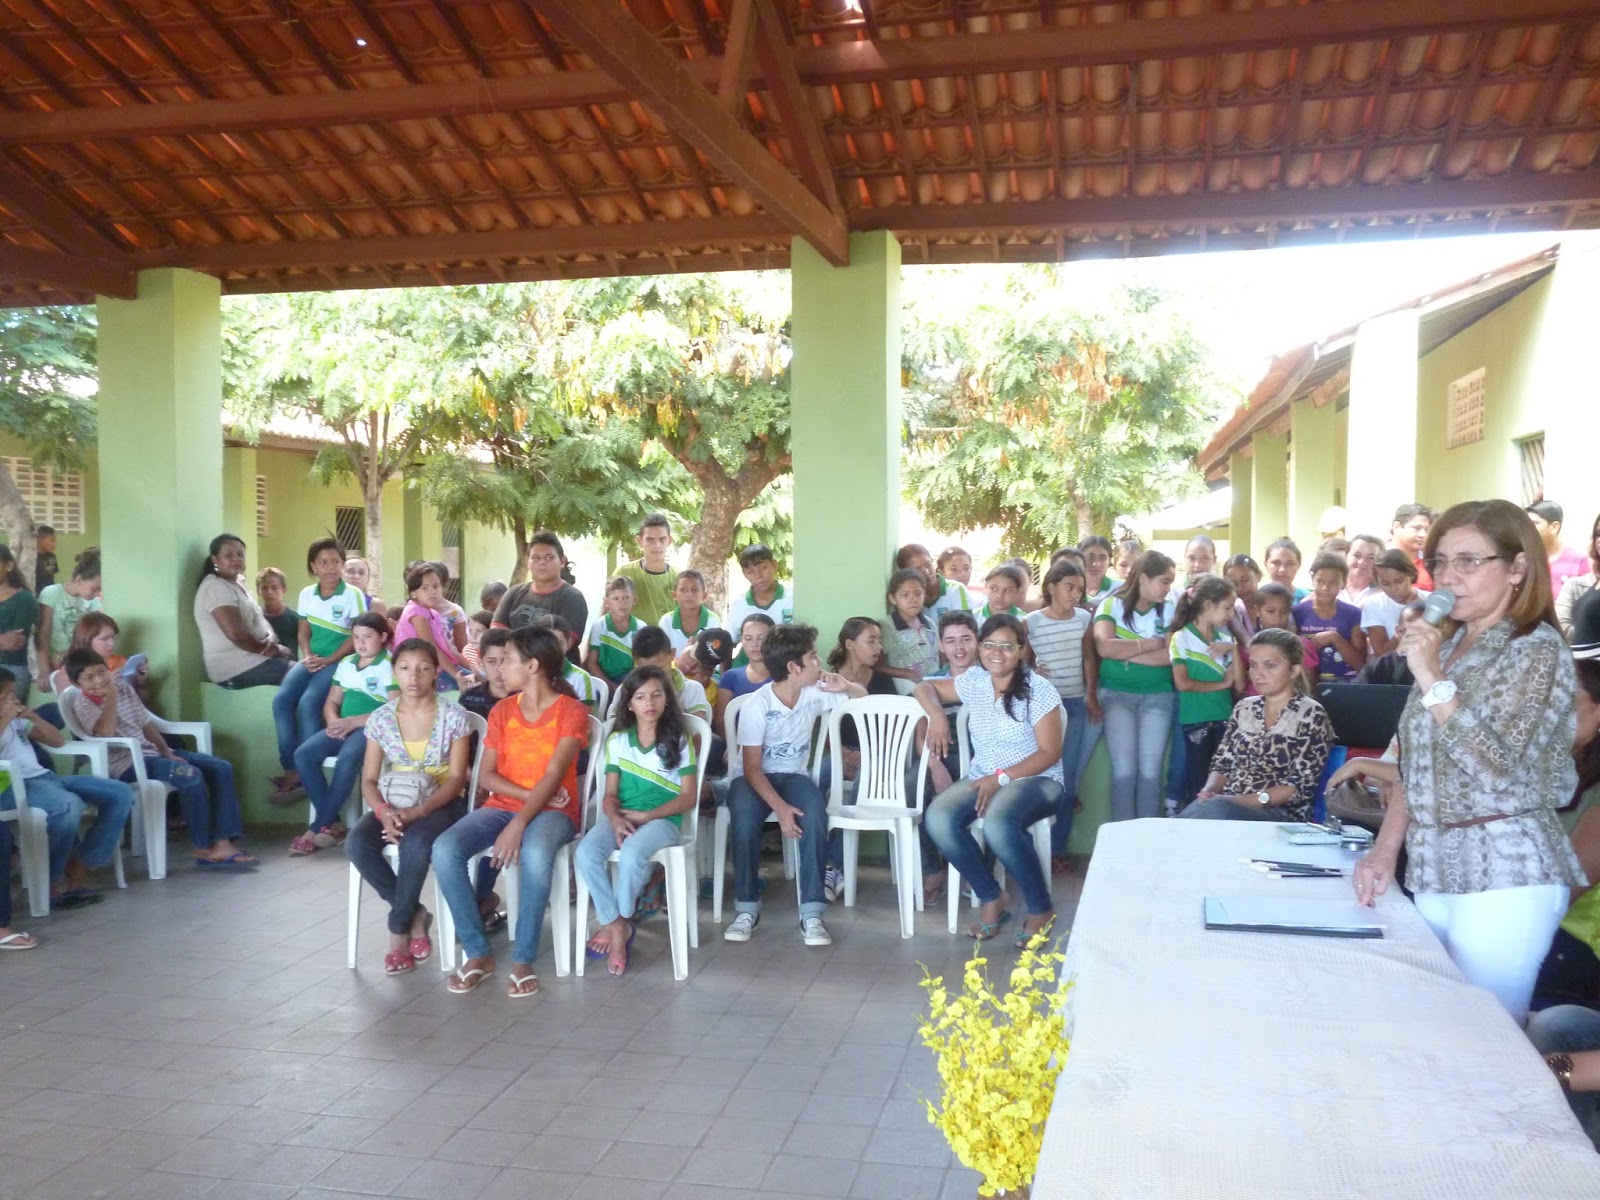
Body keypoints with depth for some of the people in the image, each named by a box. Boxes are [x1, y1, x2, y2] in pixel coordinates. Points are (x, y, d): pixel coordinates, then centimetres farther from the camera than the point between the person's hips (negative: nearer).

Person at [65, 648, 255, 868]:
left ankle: (223, 844, -17)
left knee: (221, 768, -8)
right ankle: (204, 848, -17)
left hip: (152, 751, 8)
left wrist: (166, 751, 6)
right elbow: (105, 732, -26)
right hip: (128, 764, -8)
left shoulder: (124, 687, 12)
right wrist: (111, 696, -23)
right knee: (191, 775, -31)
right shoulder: (83, 704, -7)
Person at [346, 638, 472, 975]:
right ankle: (415, 916, -9)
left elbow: (456, 779, -10)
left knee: (414, 844, -36)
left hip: (441, 804, -3)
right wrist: (383, 811, -22)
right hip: (394, 804, 4)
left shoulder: (453, 716, -8)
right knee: (356, 845, -27)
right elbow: (369, 780, 1)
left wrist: (417, 812, -25)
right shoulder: (380, 718, 1)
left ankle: (399, 928, -13)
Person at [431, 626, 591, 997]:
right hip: (502, 805, 5)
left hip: (552, 810, -5)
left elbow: (553, 776, -17)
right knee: (445, 849, -25)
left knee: (534, 853, -40)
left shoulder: (571, 711, -6)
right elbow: (486, 775, 4)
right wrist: (529, 793, -13)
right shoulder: (502, 711, 9)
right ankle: (478, 953, -14)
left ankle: (523, 960, -23)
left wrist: (519, 824, -28)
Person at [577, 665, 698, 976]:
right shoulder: (617, 740, 12)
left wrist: (645, 816, -13)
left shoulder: (679, 740, 4)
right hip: (622, 818, 3)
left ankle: (612, 924, -9)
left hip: (663, 819, -3)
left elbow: (689, 797, -1)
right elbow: (610, 795, 8)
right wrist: (615, 820, -15)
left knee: (631, 855, -36)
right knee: (585, 853, -29)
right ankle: (617, 926, -14)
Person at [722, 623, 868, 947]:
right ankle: (747, 907, -19)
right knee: (744, 818, -37)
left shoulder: (815, 693, -5)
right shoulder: (756, 705, -18)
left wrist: (846, 686, -12)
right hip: (752, 777, -3)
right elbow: (751, 767, -18)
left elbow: (863, 696, 13)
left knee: (815, 815, -32)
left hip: (793, 775, 3)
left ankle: (811, 911, -26)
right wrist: (780, 807, -32)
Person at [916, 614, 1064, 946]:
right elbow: (926, 687, 20)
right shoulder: (973, 682, 5)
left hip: (1036, 781, -5)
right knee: (937, 819, -26)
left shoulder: (1038, 691, -10)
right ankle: (991, 898, -7)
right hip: (982, 779, 5)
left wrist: (1002, 778, -21)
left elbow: (1050, 752, -12)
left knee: (998, 823, -39)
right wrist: (937, 715, -3)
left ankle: (1041, 908, -15)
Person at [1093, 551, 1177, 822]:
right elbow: (1105, 648, -18)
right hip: (1118, 693, -2)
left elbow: (1171, 655, -9)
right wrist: (1151, 643, -11)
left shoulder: (1170, 610, 3)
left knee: (1150, 768, -1)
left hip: (1158, 694, 2)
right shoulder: (1112, 605, -3)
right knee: (1124, 768, -5)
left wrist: (1128, 653, -13)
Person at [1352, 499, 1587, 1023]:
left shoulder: (1538, 650, -9)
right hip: (1434, 869, 7)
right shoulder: (1446, 644, 12)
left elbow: (1498, 768, -21)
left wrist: (1433, 679, -21)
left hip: (1504, 873, -7)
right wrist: (1384, 851, 6)